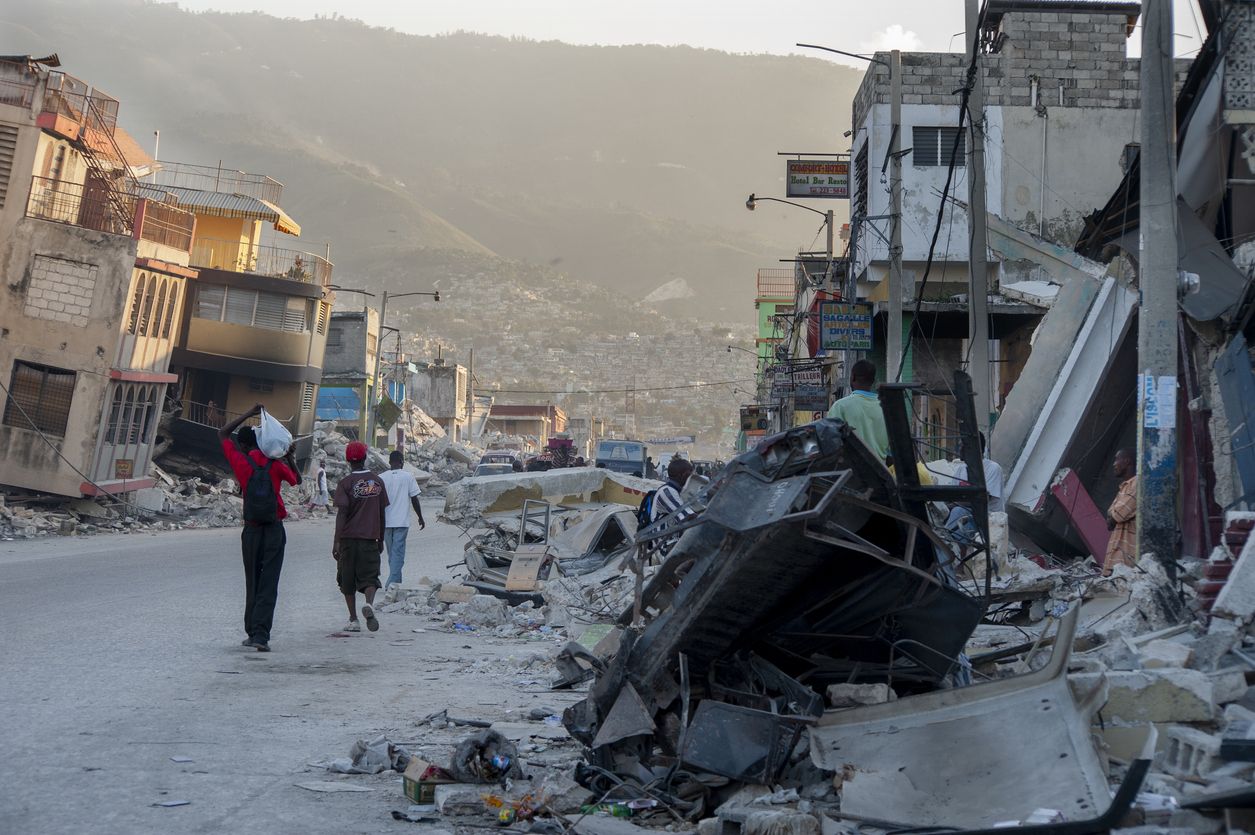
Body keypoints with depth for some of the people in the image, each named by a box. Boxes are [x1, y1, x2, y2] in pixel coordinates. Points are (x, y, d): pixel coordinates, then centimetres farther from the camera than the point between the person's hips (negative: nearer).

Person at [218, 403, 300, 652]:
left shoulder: (240, 462, -2)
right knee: (268, 584, -3)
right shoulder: (275, 464, -2)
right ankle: (261, 634, -13)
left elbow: (222, 434, 13)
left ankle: (253, 632, 18)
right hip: (275, 529, 0)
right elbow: (296, 480, 17)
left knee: (252, 582, 14)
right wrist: (289, 457, 17)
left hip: (251, 529, 0)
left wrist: (248, 414, 13)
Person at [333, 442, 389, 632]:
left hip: (348, 538, -2)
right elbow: (382, 513, 9)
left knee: (347, 581, 10)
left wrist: (336, 541, -13)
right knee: (369, 577, 1)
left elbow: (342, 513, -13)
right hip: (370, 538, 2)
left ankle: (353, 620, 10)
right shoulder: (377, 482, 5)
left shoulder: (346, 483, -6)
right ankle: (369, 604, -29)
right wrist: (380, 539, 19)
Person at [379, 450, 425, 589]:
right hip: (401, 521, -3)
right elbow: (414, 499, -3)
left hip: (386, 521, 3)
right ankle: (393, 581, -18)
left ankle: (395, 581, 23)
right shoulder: (408, 477, -4)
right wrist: (420, 518, 8)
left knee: (391, 552, 16)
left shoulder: (381, 478, 2)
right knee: (398, 552, -5)